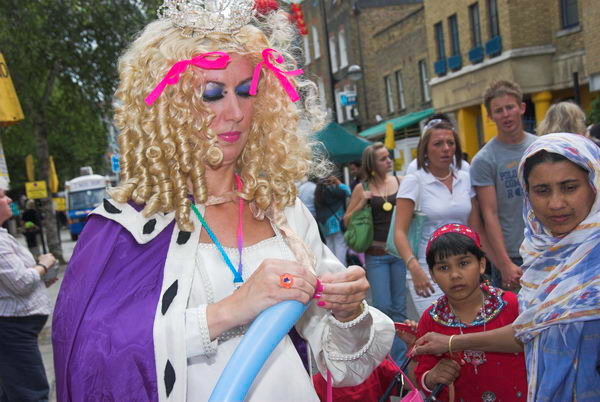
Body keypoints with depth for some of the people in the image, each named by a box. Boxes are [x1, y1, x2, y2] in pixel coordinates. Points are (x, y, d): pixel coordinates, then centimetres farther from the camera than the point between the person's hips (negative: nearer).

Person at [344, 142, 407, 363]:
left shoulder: (401, 182, 4)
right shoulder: (362, 189, 0)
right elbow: (347, 220, 2)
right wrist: (362, 203, -11)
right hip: (376, 255, -1)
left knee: (399, 308, 8)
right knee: (383, 307, -3)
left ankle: (401, 360, 18)